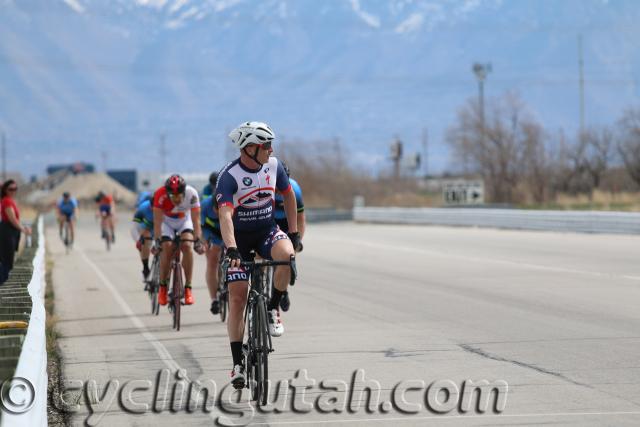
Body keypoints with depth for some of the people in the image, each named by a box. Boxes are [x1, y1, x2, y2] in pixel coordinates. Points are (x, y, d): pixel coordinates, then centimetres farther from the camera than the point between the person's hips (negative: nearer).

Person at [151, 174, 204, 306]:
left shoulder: (191, 194, -32)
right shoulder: (160, 195, -34)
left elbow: (196, 220, -31)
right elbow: (157, 221, -32)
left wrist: (198, 240, -41)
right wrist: (157, 241, -42)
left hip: (184, 221, 0)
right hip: (166, 222, 0)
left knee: (187, 246, -24)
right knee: (167, 248, -22)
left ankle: (188, 288, -16)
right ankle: (162, 288, -5)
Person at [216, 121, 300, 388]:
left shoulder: (273, 166, -8)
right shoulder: (229, 176, -24)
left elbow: (288, 196, 8)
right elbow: (225, 215, -36)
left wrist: (294, 232, 4)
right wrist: (231, 250, -49)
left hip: (267, 231, 3)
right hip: (239, 237, -3)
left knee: (287, 255, -32)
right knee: (237, 297, -9)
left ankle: (272, 309, -9)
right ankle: (237, 364, 0)